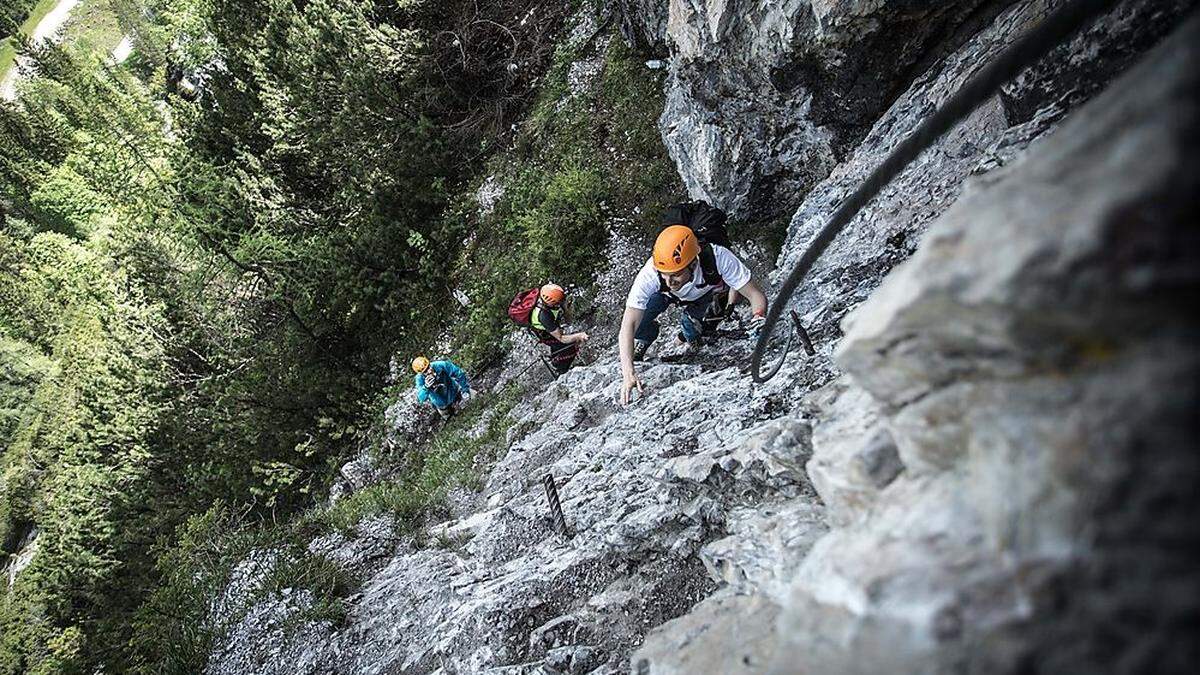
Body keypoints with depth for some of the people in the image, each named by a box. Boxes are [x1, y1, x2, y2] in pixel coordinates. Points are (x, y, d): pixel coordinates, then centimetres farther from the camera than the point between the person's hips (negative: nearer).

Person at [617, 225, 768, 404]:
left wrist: (759, 317, -59)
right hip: (669, 295, -1)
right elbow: (628, 324, -41)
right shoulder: (650, 274, -42)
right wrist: (628, 373, -52)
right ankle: (640, 345, 9)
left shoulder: (719, 258, -43)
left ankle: (692, 337, 15)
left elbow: (755, 295, -36)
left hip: (711, 290, 1)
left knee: (693, 322, -21)